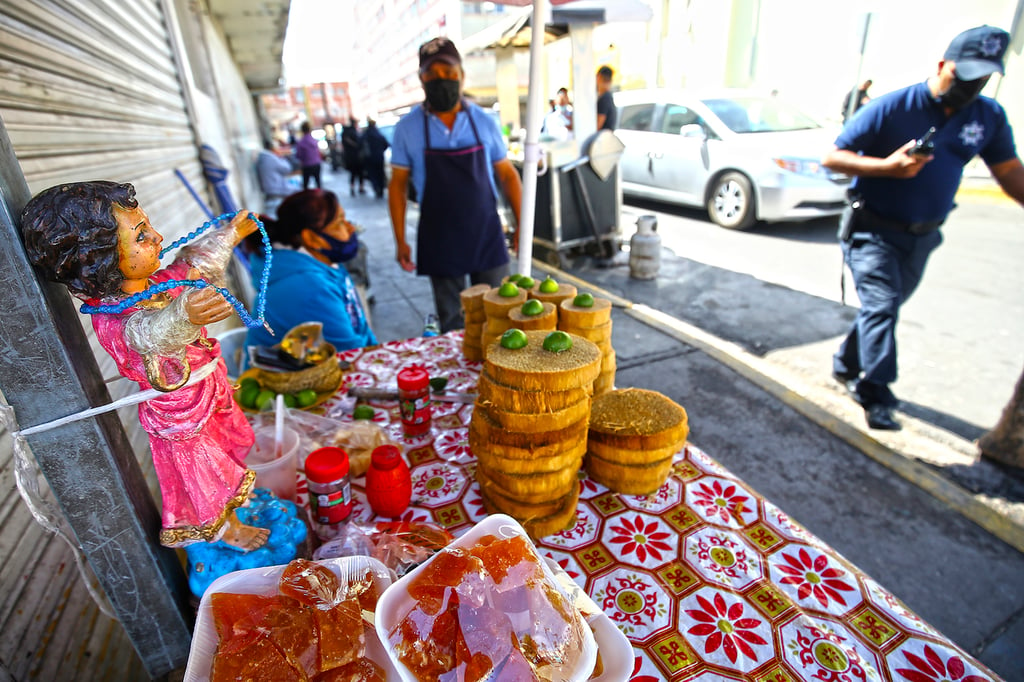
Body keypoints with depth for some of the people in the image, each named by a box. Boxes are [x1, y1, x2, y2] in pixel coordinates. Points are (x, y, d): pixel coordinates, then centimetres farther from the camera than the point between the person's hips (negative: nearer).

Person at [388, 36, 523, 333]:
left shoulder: (484, 121, 0)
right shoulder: (407, 128, -2)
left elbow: (507, 174, 6)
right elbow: (398, 185, 3)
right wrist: (400, 241, -1)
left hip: (487, 235, 1)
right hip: (439, 242, 0)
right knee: (451, 323, 9)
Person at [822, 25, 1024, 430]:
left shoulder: (989, 117, 5)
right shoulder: (892, 107, -12)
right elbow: (832, 158, -14)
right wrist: (888, 166, -27)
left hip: (922, 236, 6)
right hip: (873, 230, -6)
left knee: (885, 306, 14)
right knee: (881, 304, -15)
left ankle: (847, 366, 32)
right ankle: (875, 395, -11)